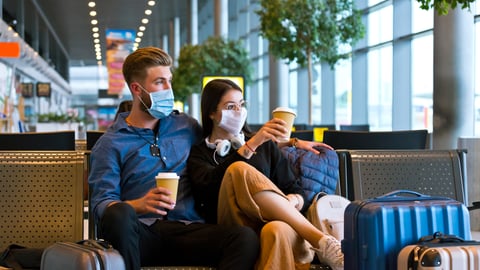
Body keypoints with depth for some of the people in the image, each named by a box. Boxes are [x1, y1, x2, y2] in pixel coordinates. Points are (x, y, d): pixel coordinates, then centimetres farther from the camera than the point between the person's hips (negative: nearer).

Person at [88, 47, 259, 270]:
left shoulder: (187, 126, 22)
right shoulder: (110, 143, 10)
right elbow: (101, 204, 0)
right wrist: (140, 205, -21)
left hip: (186, 229, 3)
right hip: (141, 232, -2)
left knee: (245, 237, -29)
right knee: (119, 214, -39)